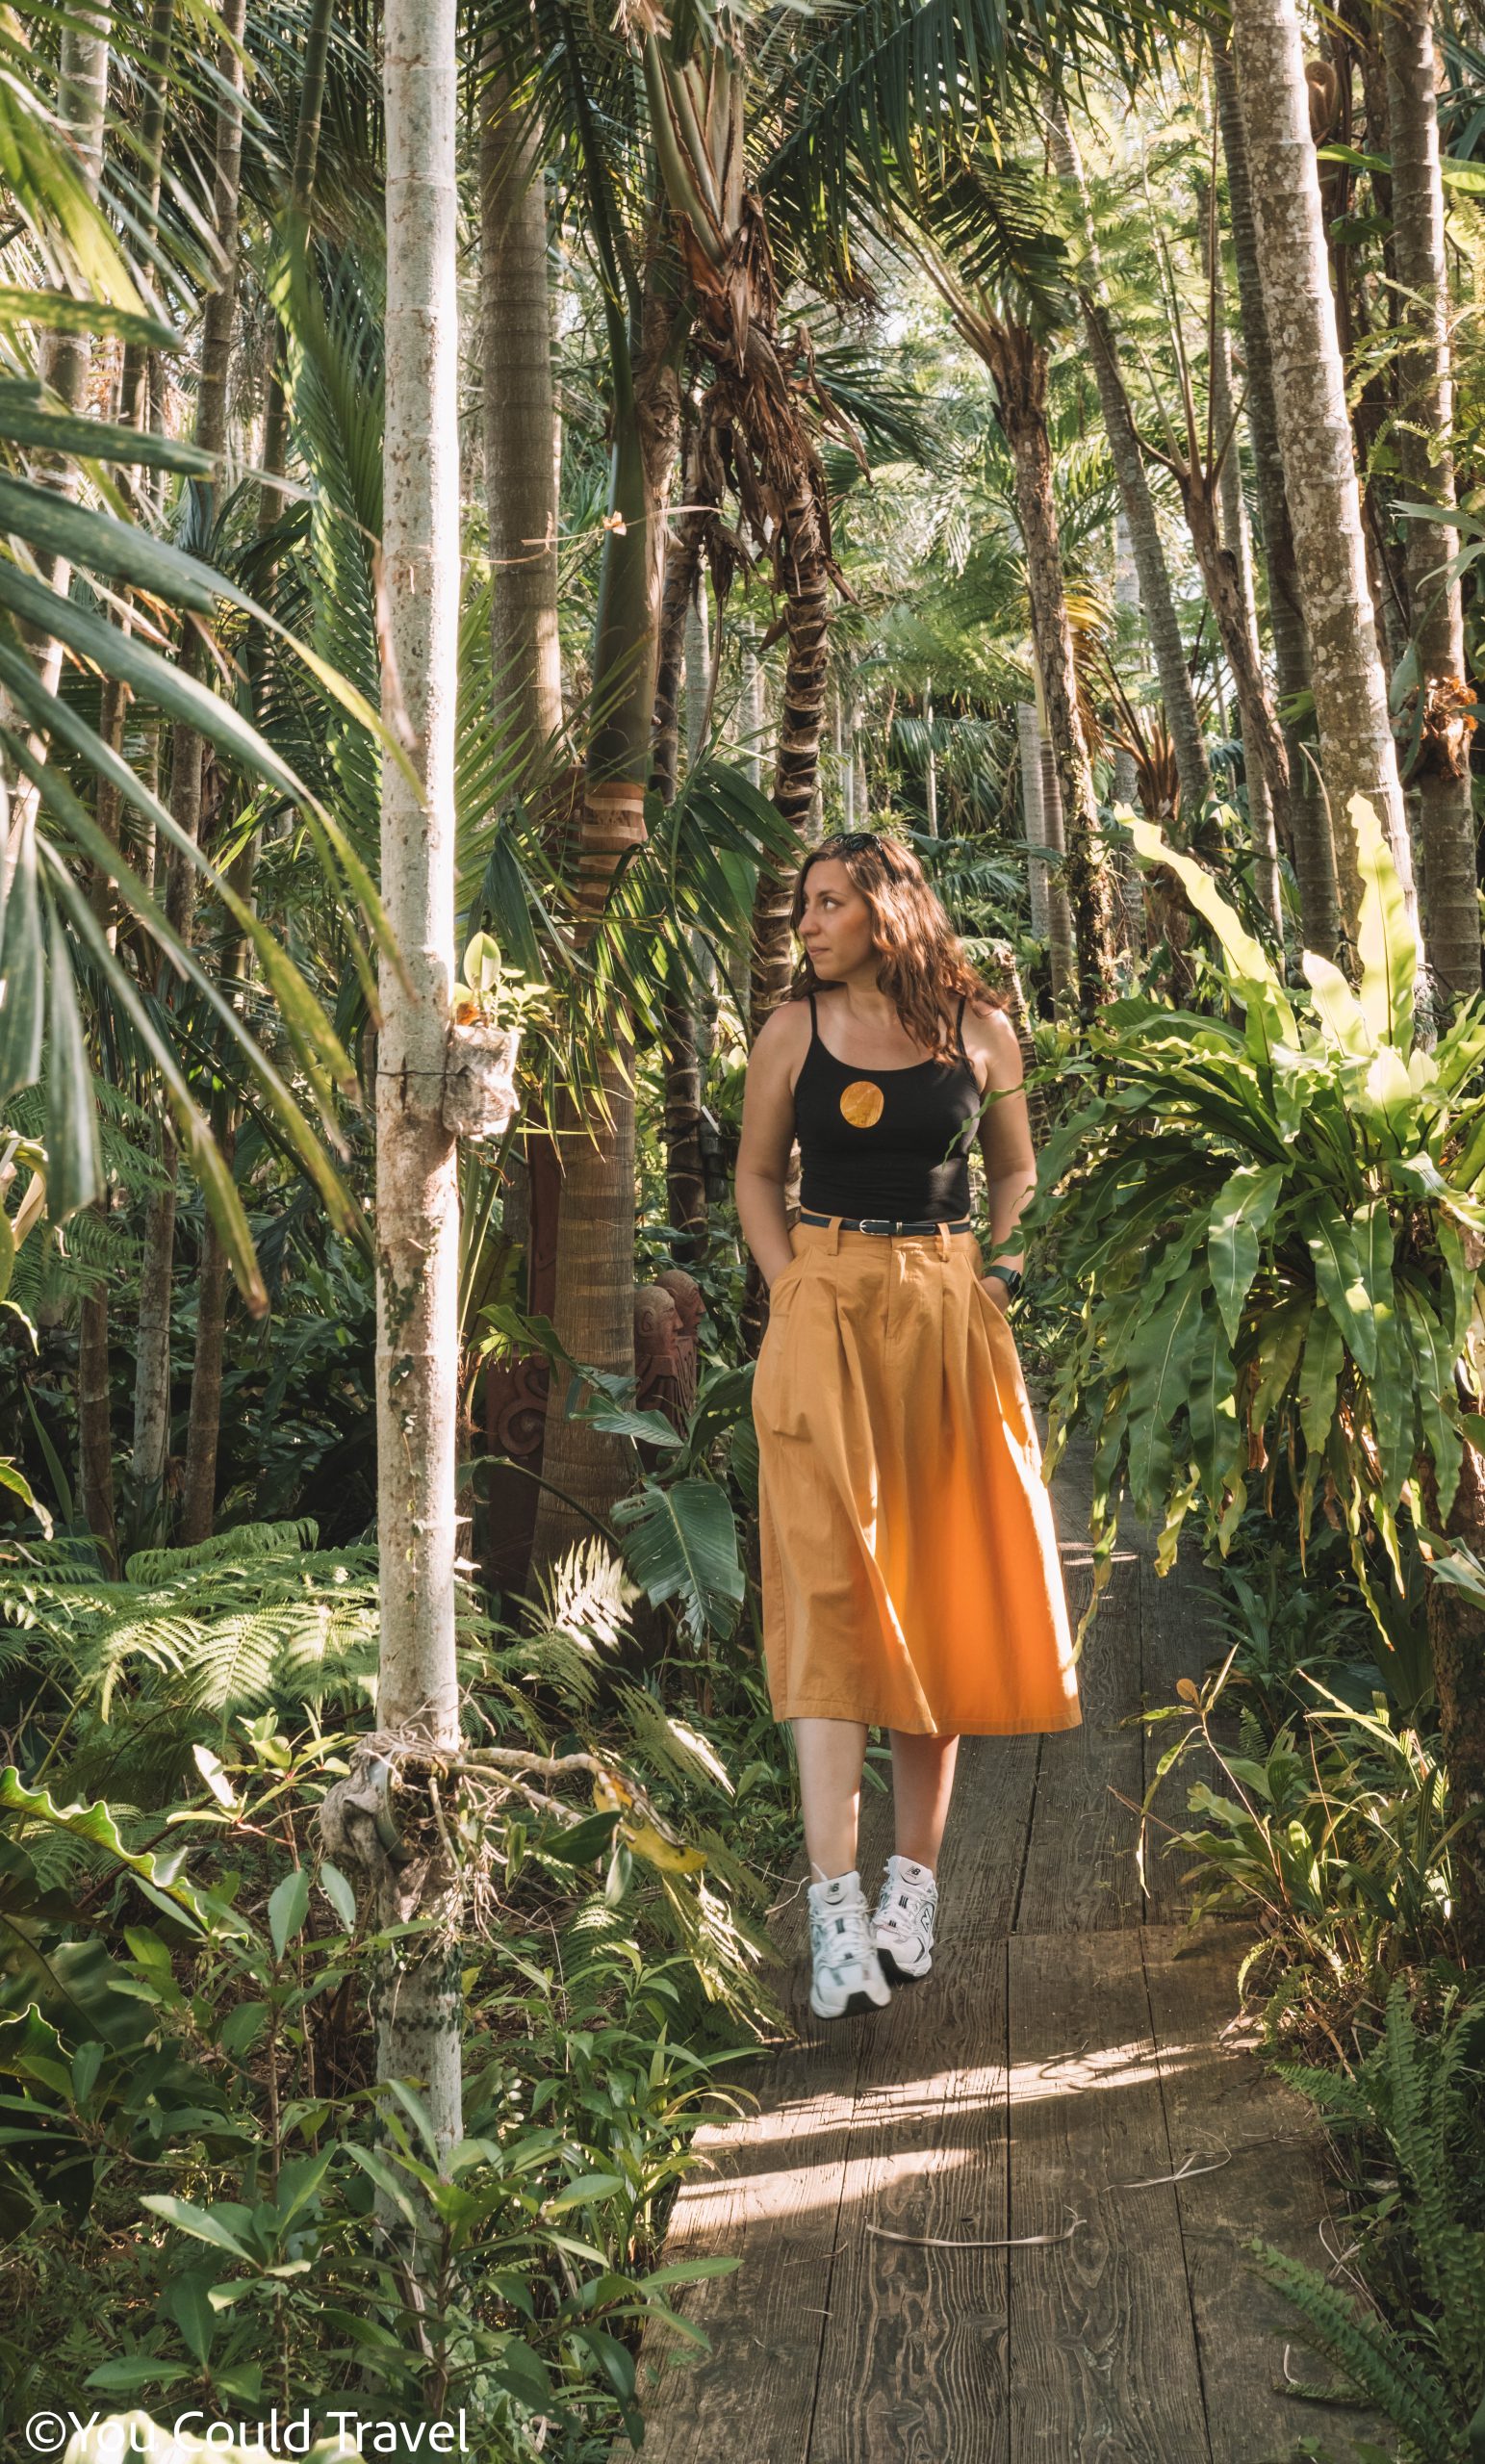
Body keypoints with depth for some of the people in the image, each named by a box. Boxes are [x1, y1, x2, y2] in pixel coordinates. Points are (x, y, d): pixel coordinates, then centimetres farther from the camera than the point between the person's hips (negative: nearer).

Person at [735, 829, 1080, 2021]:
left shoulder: (980, 1028, 6)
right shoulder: (794, 1028, 6)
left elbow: (1016, 1169, 17)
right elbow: (757, 1174, 12)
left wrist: (991, 1269, 2)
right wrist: (791, 1291, -1)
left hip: (949, 1320, 1)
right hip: (824, 1317, -1)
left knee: (940, 1588, 5)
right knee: (828, 1584, -9)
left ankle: (915, 1877, 18)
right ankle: (838, 1907, -9)